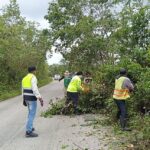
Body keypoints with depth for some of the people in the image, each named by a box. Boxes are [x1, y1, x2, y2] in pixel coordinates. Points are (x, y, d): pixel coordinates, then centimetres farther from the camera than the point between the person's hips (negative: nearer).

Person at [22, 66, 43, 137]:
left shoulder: (24, 78, 12)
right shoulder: (33, 77, -15)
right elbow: (35, 89, -26)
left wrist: (24, 99, 24)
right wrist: (40, 98, -27)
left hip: (26, 98, 9)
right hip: (32, 98, -9)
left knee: (30, 113, 24)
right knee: (32, 114, -5)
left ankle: (29, 127, 33)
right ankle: (28, 132, -4)